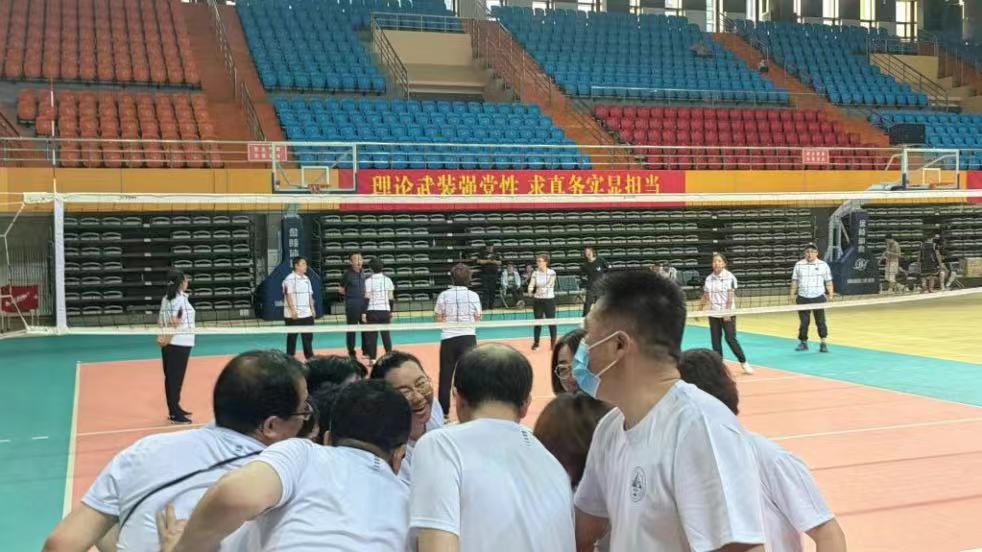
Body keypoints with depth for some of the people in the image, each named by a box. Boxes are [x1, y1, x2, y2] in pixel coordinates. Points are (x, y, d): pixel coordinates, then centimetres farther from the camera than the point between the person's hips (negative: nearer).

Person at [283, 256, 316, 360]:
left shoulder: (306, 279, 13)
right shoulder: (289, 279, -11)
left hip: (307, 314, 7)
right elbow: (288, 295, -15)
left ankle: (309, 356, 19)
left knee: (308, 336, 10)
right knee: (292, 337, 1)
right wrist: (293, 310, -20)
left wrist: (312, 308, 12)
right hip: (293, 315, -7)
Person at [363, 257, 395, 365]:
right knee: (386, 334, 9)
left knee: (372, 335, 3)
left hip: (372, 311, -3)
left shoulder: (368, 281, -7)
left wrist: (363, 312, -2)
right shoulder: (388, 280, 2)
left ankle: (372, 358, 1)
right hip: (385, 310, 3)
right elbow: (391, 298, 5)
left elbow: (367, 298, -7)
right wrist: (391, 311, 14)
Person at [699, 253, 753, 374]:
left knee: (731, 339, -8)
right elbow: (705, 297, 14)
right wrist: (699, 310, 12)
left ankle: (743, 362, 6)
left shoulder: (729, 277, -7)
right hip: (713, 314, 5)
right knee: (716, 341, 4)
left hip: (727, 314, -5)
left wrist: (728, 312, -19)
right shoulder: (709, 278, 6)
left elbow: (731, 296, -13)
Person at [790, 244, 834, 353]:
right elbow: (794, 281, 11)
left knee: (820, 321, -2)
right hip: (803, 298, 1)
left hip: (819, 298, -1)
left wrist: (830, 294, -1)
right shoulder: (799, 265, 6)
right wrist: (792, 294, 6)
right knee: (803, 321, 3)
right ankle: (803, 342, 14)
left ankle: (823, 343, 4)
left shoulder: (823, 265, 3)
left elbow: (828, 281, 6)